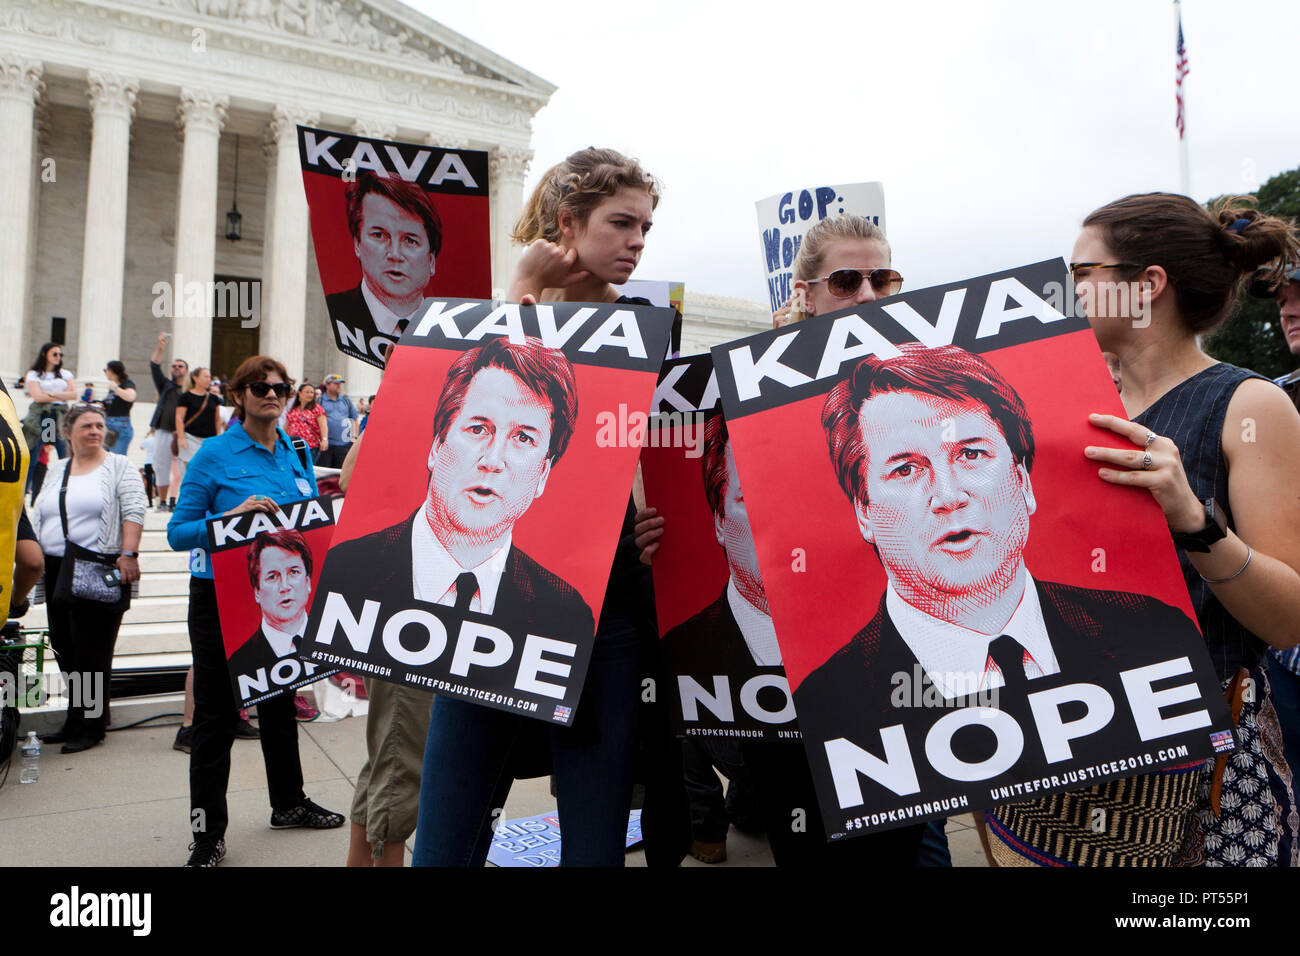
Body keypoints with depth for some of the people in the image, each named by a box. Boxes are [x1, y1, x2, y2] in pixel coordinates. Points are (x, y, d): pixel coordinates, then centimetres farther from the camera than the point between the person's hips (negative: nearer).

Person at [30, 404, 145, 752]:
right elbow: (37, 516, 21)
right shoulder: (56, 470, 17)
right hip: (56, 572, 6)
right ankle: (77, 722, 20)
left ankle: (89, 727, 6)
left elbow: (134, 511, -9)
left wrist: (128, 554, -19)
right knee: (65, 648, 9)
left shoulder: (119, 467, 1)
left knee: (91, 653, -3)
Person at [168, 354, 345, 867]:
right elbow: (178, 532, -11)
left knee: (279, 700, 19)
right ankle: (207, 834, 19)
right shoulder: (215, 454, -10)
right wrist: (235, 514, -26)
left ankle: (289, 803, 37)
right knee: (216, 713, 4)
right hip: (221, 599, -5)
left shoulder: (296, 453, 4)